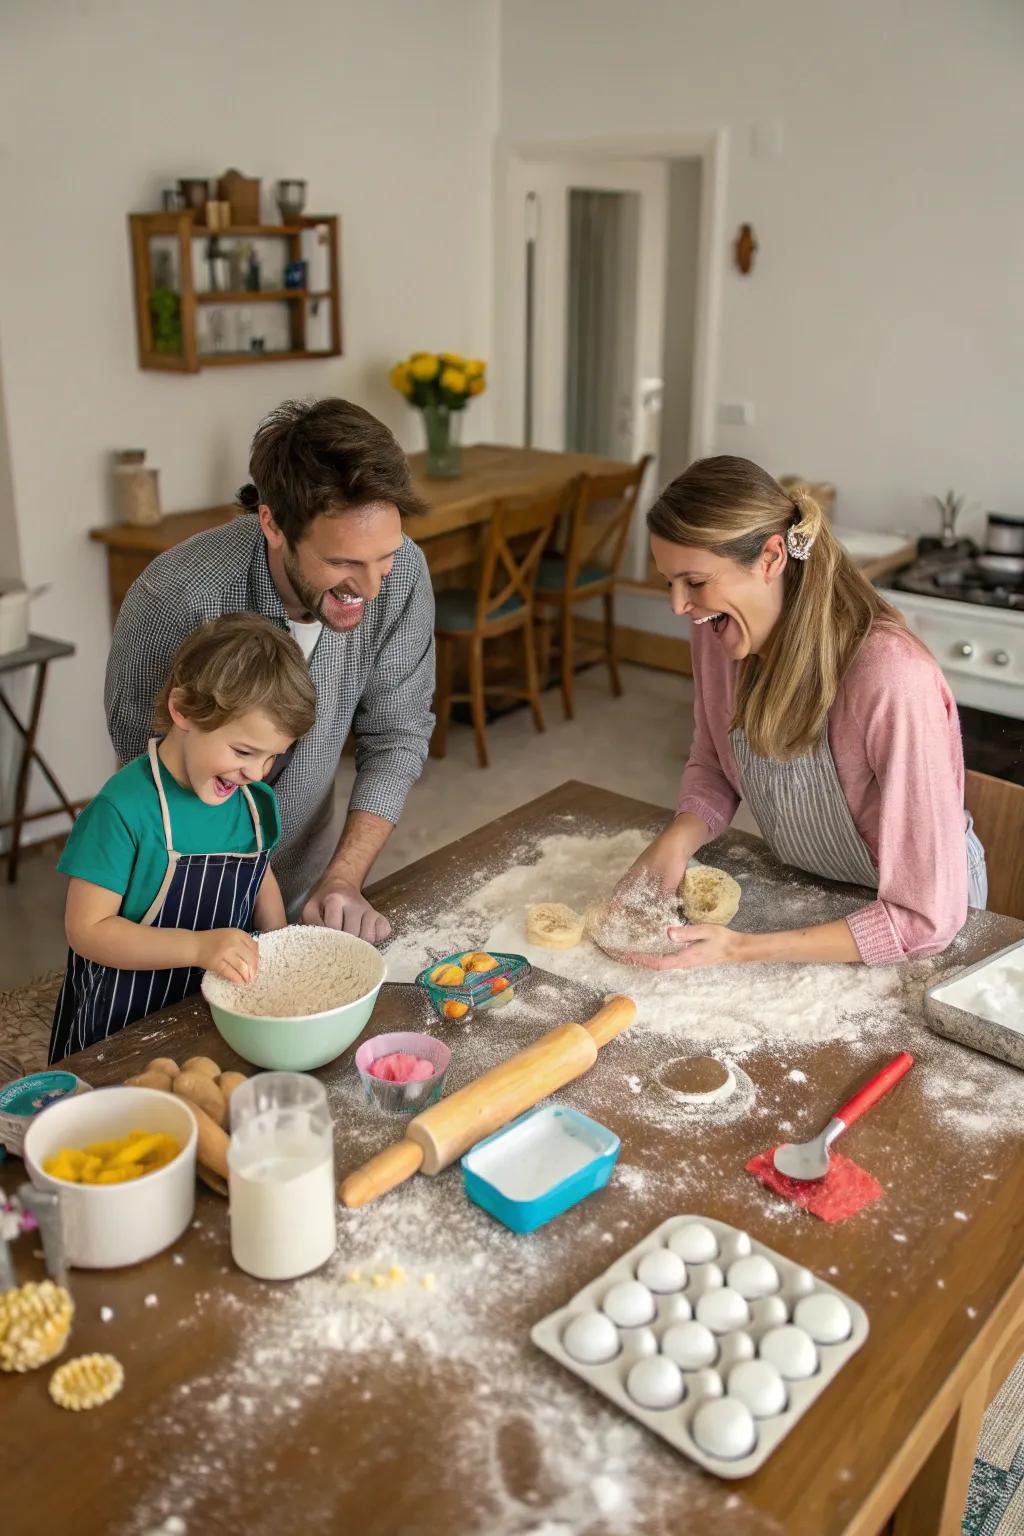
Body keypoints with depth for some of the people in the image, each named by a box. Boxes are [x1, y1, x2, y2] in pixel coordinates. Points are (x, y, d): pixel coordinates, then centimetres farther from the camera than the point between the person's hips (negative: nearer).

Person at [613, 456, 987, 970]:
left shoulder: (894, 682, -34)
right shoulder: (717, 631, -15)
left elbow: (925, 918, -29)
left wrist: (740, 949, -34)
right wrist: (676, 840, -18)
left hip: (904, 925, -4)